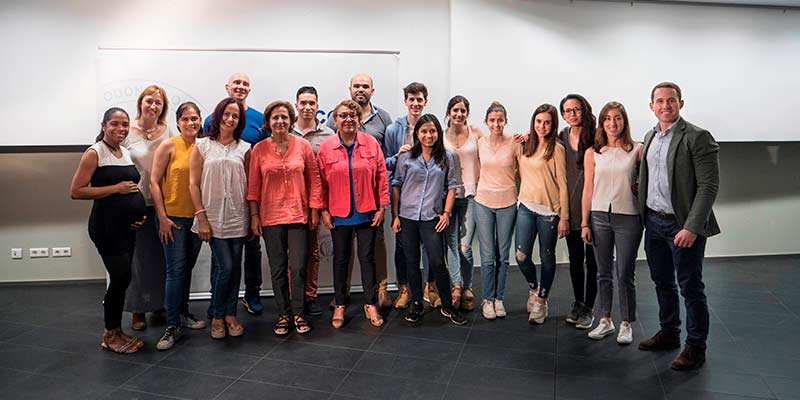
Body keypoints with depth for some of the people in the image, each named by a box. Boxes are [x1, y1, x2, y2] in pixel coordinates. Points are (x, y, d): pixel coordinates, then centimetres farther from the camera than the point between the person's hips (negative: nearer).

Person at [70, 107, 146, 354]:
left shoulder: (126, 153, 13)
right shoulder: (94, 153, -9)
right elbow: (76, 191, -14)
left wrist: (139, 212, 10)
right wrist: (116, 188, -17)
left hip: (128, 227, 7)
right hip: (106, 226, -7)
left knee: (121, 278, 12)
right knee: (121, 277, -6)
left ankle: (116, 331, 26)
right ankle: (110, 335, 12)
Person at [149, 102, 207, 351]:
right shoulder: (169, 146, -6)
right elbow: (154, 182, -6)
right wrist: (162, 217, -10)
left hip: (197, 217, 4)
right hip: (172, 217, -4)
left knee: (187, 268, 15)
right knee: (176, 270, -3)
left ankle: (183, 314, 31)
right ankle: (173, 326, 5)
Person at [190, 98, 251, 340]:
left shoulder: (244, 149, 6)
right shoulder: (202, 146, 2)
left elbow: (248, 184, 7)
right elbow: (194, 184, 0)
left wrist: (252, 215, 2)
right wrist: (201, 217, -6)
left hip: (237, 217, 2)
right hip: (213, 216, -2)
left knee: (235, 267, 7)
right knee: (225, 267, -6)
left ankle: (230, 314, 23)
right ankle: (217, 316, 15)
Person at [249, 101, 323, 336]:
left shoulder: (303, 146, 0)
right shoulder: (259, 149, 1)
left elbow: (314, 179, 3)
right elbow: (253, 185, 4)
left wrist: (315, 210, 0)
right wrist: (254, 215, 1)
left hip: (298, 215, -1)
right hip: (271, 216, 1)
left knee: (298, 268, 1)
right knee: (277, 269, 9)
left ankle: (298, 314, 17)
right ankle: (283, 314, 23)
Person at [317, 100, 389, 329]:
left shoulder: (372, 144, -1)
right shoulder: (325, 148, -2)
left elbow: (381, 176, 0)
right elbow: (321, 182, -1)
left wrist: (381, 207, -3)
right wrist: (323, 211, -3)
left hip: (367, 213, 0)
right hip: (339, 214, 0)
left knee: (367, 257, 8)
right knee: (341, 258, 12)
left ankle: (370, 304, 21)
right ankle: (339, 305, 25)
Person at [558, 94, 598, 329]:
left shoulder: (595, 137, -7)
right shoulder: (561, 138, 7)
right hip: (570, 206, 4)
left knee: (592, 259, 5)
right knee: (575, 258, 15)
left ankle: (588, 308, 17)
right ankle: (578, 303, 29)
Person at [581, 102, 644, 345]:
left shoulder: (637, 150, -1)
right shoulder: (593, 153, 4)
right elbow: (588, 189, 6)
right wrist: (584, 223, 4)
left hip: (628, 218, -2)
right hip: (599, 217, 2)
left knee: (625, 275, 4)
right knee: (603, 274, 11)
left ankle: (626, 324, 20)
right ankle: (605, 320, 25)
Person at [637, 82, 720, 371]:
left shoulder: (698, 137, -12)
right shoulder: (650, 136, 10)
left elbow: (708, 186, -16)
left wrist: (691, 227, -20)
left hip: (682, 225, -7)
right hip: (654, 221, 7)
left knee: (690, 287, 4)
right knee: (662, 282, 18)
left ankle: (695, 347, 19)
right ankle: (669, 334, 34)